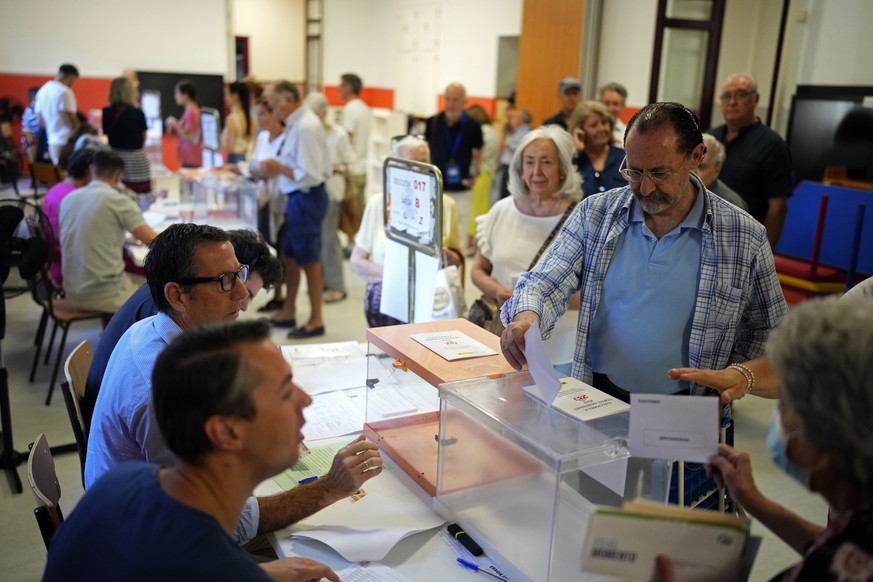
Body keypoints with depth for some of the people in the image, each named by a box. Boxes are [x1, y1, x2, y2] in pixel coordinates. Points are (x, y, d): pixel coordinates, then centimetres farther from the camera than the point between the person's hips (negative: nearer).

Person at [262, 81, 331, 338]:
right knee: (290, 256, 19)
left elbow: (309, 175, -25)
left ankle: (316, 321, 18)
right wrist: (277, 167, 5)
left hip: (307, 198, -10)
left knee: (309, 260, 3)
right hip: (298, 198, 10)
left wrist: (279, 168, -16)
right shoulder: (297, 122, 7)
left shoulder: (306, 128, -21)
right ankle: (288, 311, 35)